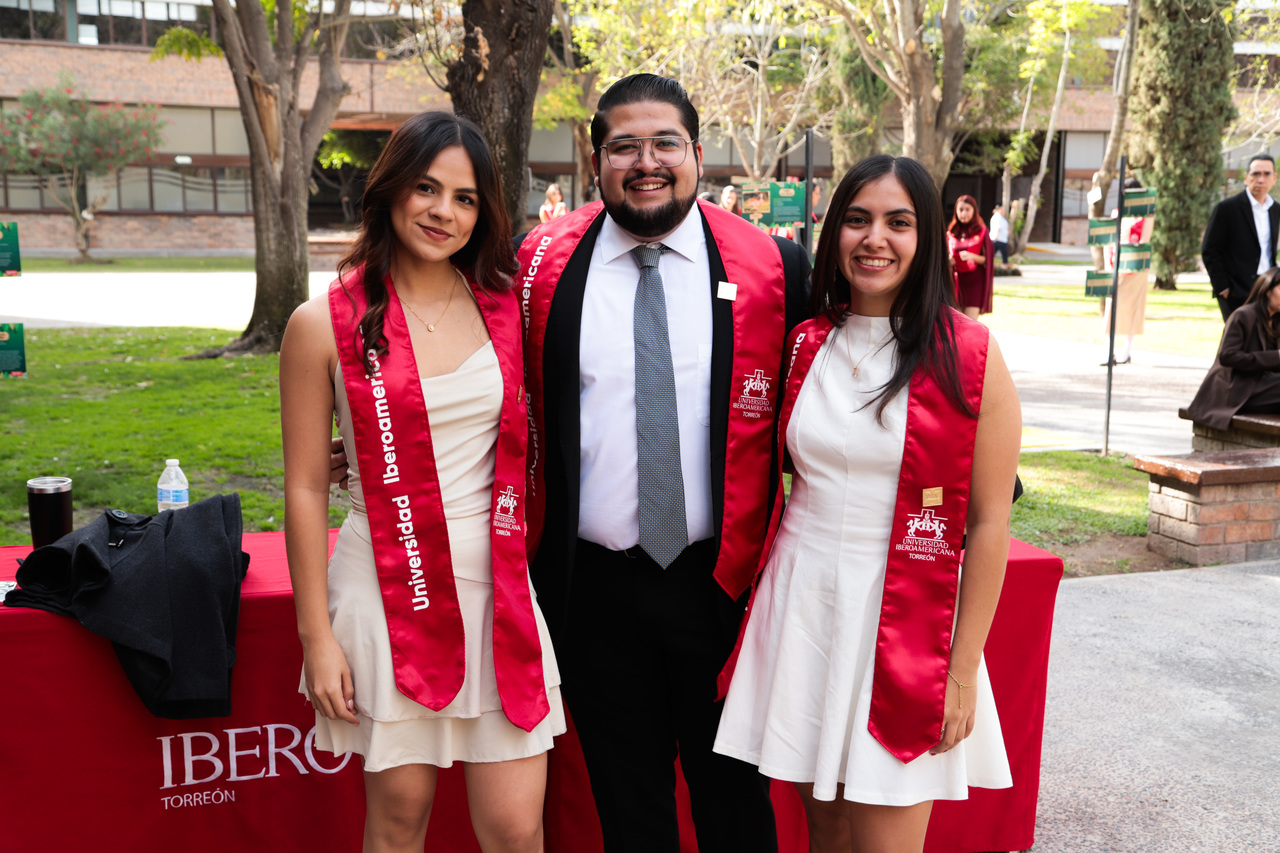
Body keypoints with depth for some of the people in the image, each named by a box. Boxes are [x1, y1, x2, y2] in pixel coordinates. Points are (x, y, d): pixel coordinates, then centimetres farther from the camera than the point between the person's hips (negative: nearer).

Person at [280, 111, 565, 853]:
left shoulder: (504, 306, 5)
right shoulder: (326, 324, -4)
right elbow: (306, 487, -1)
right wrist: (316, 635, -1)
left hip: (497, 589, 2)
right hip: (390, 592, -2)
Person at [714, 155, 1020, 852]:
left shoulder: (969, 357, -6)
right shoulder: (806, 345, 5)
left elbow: (988, 525, -6)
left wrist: (962, 674, -7)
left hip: (906, 618, -3)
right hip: (801, 605, 4)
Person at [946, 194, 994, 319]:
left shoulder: (981, 231, 0)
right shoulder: (951, 232, 8)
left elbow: (987, 259, -1)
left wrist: (972, 256, -20)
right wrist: (948, 260, -7)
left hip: (975, 280, -3)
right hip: (956, 280, 3)